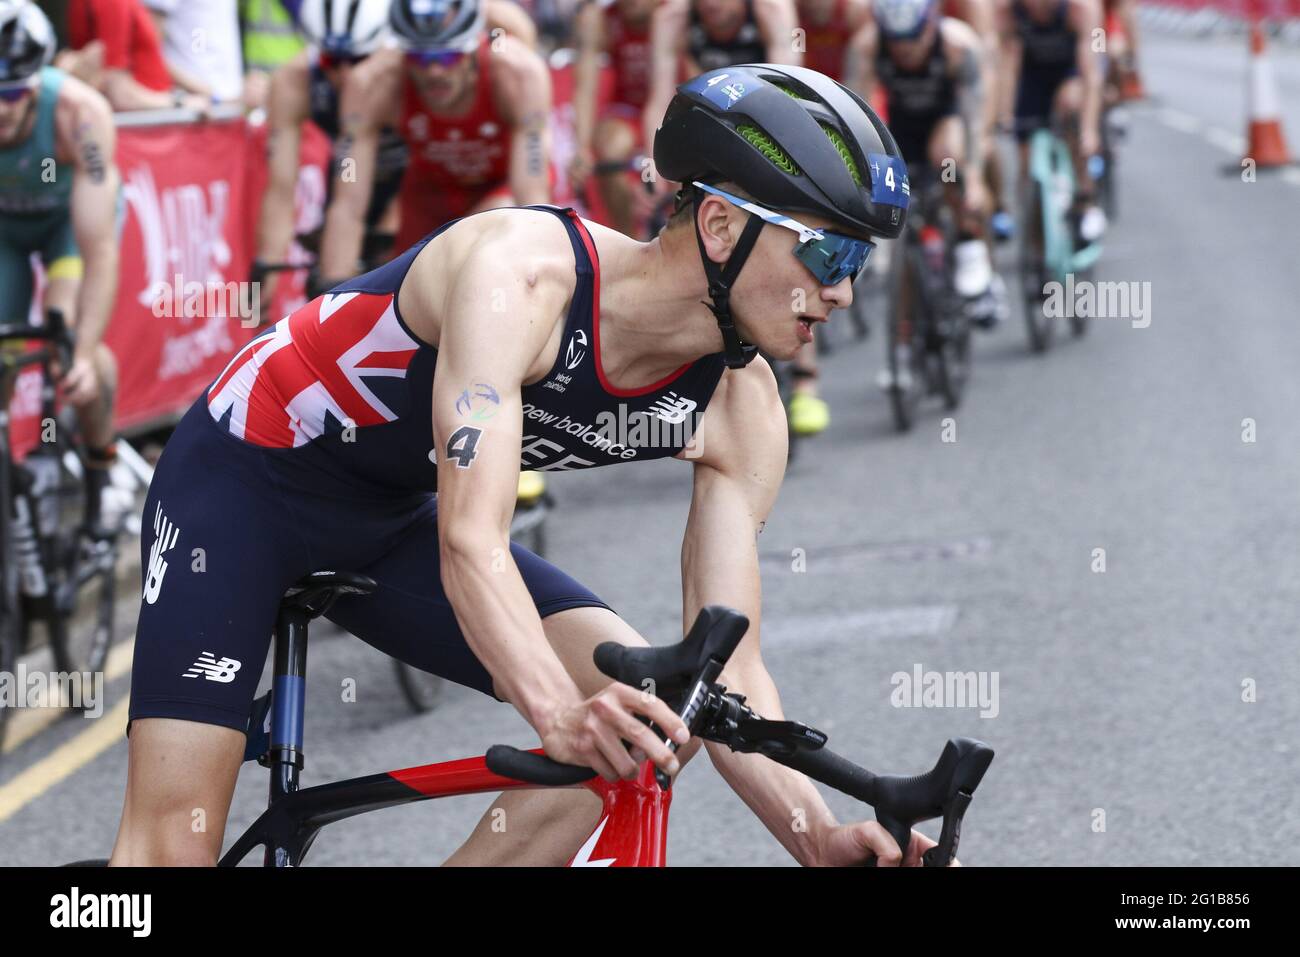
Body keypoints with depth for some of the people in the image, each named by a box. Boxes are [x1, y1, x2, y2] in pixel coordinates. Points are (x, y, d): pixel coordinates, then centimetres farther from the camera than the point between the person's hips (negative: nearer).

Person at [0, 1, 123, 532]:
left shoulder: (78, 113, -40)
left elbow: (99, 251, -39)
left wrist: (85, 354, -49)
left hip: (73, 211, -2)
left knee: (69, 326, -24)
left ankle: (101, 464, 0)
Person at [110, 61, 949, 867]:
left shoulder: (739, 410, -14)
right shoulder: (526, 267, -33)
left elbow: (727, 666, -16)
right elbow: (471, 542, -43)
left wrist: (824, 840, -32)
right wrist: (562, 713, -60)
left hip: (390, 526, 6)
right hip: (247, 475, -6)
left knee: (639, 706, -15)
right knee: (176, 844, -17)